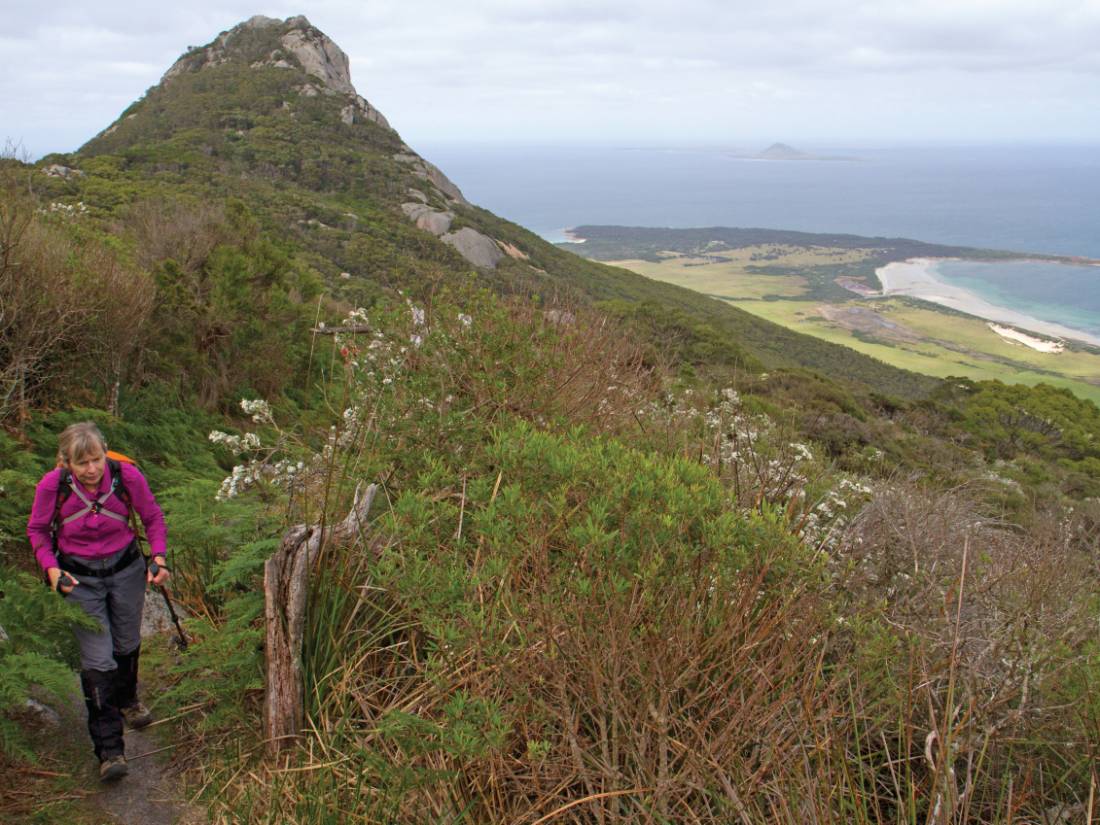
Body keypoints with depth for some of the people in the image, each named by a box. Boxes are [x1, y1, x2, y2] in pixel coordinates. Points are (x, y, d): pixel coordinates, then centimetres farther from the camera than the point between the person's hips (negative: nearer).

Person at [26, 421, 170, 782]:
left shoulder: (127, 476, -19)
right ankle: (109, 749, 1)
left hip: (125, 568, 2)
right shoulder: (52, 485, -20)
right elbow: (37, 529, -2)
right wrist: (52, 569, -16)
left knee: (126, 644, 20)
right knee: (98, 659, -8)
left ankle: (127, 700, 52)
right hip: (79, 577, -2)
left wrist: (158, 557, -13)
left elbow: (153, 518, -1)